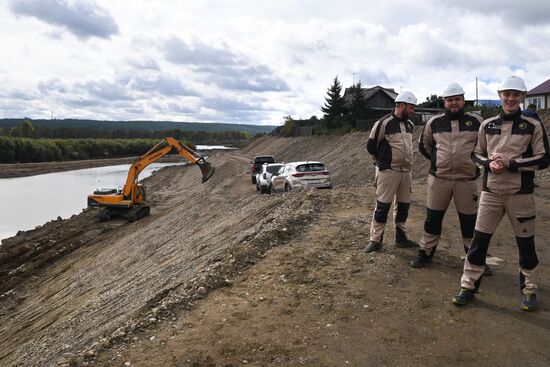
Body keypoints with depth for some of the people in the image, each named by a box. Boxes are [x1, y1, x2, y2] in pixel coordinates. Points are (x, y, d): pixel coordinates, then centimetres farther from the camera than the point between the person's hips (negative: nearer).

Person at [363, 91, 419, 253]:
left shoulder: (410, 124, 11)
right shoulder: (384, 123, -12)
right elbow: (371, 146, -5)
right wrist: (384, 161, 6)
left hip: (406, 171, 7)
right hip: (388, 172, -7)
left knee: (403, 206, 13)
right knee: (382, 206, -4)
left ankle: (401, 238, 25)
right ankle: (375, 240, 3)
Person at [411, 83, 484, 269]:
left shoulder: (476, 121, 0)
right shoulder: (434, 122, 4)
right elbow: (424, 145, 18)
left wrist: (474, 161, 4)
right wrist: (437, 160, 8)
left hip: (467, 180, -1)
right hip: (438, 179, 1)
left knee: (469, 221, 8)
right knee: (433, 217, 10)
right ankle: (426, 252, 24)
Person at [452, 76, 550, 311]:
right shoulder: (487, 125, 5)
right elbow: (476, 153, 12)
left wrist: (509, 163, -16)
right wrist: (489, 163, -10)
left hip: (520, 194, -2)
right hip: (491, 192, 2)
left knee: (526, 244, 9)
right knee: (479, 241, 4)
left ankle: (529, 291, 28)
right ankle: (468, 286, 16)